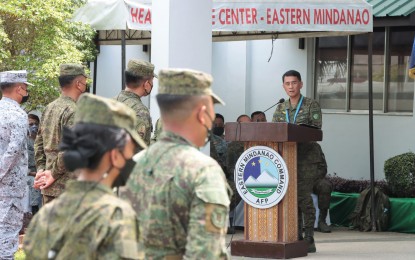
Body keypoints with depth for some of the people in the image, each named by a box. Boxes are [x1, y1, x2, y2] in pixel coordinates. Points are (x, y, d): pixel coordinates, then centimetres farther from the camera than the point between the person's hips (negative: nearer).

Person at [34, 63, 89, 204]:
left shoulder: (49, 108, 12)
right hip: (68, 186, -9)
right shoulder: (73, 111, -15)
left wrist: (41, 169, 13)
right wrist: (54, 174, -13)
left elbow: (39, 143, 17)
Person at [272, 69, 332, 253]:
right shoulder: (280, 109, 16)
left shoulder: (311, 105, 1)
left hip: (307, 157, -5)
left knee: (304, 197, -10)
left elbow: (316, 129, -10)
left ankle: (309, 239, -6)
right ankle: (296, 238, 9)